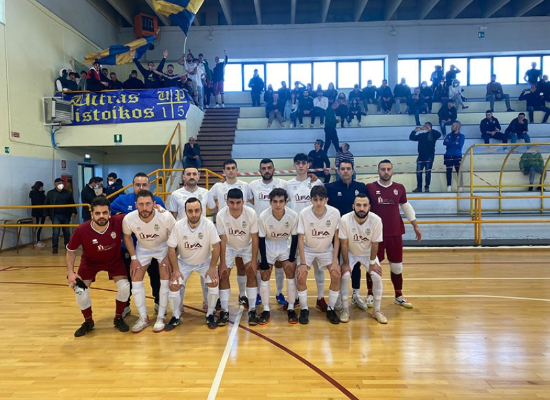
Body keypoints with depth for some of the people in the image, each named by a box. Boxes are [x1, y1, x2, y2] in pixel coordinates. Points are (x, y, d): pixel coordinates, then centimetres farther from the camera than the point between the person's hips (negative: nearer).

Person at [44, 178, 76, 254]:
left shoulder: (68, 193, 7)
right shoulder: (50, 193, 3)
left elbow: (72, 203, 9)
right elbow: (46, 204, 4)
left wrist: (73, 212, -4)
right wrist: (47, 215, -3)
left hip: (66, 216, 2)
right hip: (55, 216, -2)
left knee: (67, 232, 11)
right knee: (56, 232, -8)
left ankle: (67, 246, 24)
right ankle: (55, 247, -1)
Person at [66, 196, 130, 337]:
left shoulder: (118, 221, -32)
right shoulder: (81, 230, -31)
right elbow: (71, 250, -11)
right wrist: (70, 272, -18)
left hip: (114, 260, 0)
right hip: (90, 262, 0)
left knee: (124, 286, -16)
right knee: (80, 291, -10)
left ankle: (118, 318, 13)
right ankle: (88, 322, 21)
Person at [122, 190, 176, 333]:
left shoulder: (166, 217, -35)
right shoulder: (128, 219, -29)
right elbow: (127, 236, -6)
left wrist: (168, 257, -16)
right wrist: (133, 258, -7)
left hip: (164, 247, -2)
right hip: (142, 249, 2)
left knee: (165, 281, -8)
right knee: (135, 281, -1)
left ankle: (161, 317, 11)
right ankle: (143, 317, 15)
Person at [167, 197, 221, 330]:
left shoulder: (209, 225, -25)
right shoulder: (178, 226, -23)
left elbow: (216, 246, -17)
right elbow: (171, 248, -13)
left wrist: (212, 267, -17)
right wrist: (176, 270, -14)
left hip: (205, 262, 0)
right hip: (184, 262, 1)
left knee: (213, 283, -18)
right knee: (173, 286, -13)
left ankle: (210, 315, 4)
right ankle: (176, 317, 10)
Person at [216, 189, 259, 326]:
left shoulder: (251, 214, -28)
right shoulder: (221, 216, -26)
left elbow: (254, 238, -19)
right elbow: (223, 240, -19)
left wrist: (254, 260, -19)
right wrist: (222, 263, -18)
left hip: (247, 246, 0)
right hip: (229, 247, 1)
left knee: (252, 273, -14)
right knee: (223, 275, -9)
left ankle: (252, 310, -2)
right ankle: (224, 311, 3)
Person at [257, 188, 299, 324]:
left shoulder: (293, 216, -25)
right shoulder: (263, 216, -27)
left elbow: (294, 237, -11)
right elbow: (261, 239, -15)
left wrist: (292, 258, -10)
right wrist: (263, 260, -14)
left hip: (285, 244, 1)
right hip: (268, 244, -1)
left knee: (291, 274, -6)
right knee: (265, 276, -5)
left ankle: (291, 309, 8)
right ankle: (266, 310, 7)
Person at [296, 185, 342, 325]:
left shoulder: (335, 213, -21)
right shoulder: (304, 213, -23)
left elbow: (336, 238, -10)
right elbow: (300, 239, -15)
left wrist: (335, 262, -14)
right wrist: (303, 263, -19)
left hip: (327, 250, 1)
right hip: (308, 249, -1)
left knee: (336, 275, -16)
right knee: (301, 276, -18)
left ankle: (331, 309, 6)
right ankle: (304, 309, 4)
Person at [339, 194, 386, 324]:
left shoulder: (376, 220, -25)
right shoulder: (345, 219, -29)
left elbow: (375, 243, -13)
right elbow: (344, 243, -19)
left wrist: (372, 262, -8)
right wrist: (346, 263, -15)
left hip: (368, 253, 2)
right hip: (349, 253, -1)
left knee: (377, 276, -11)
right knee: (345, 275, -18)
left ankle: (376, 310, 10)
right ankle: (345, 309, 2)